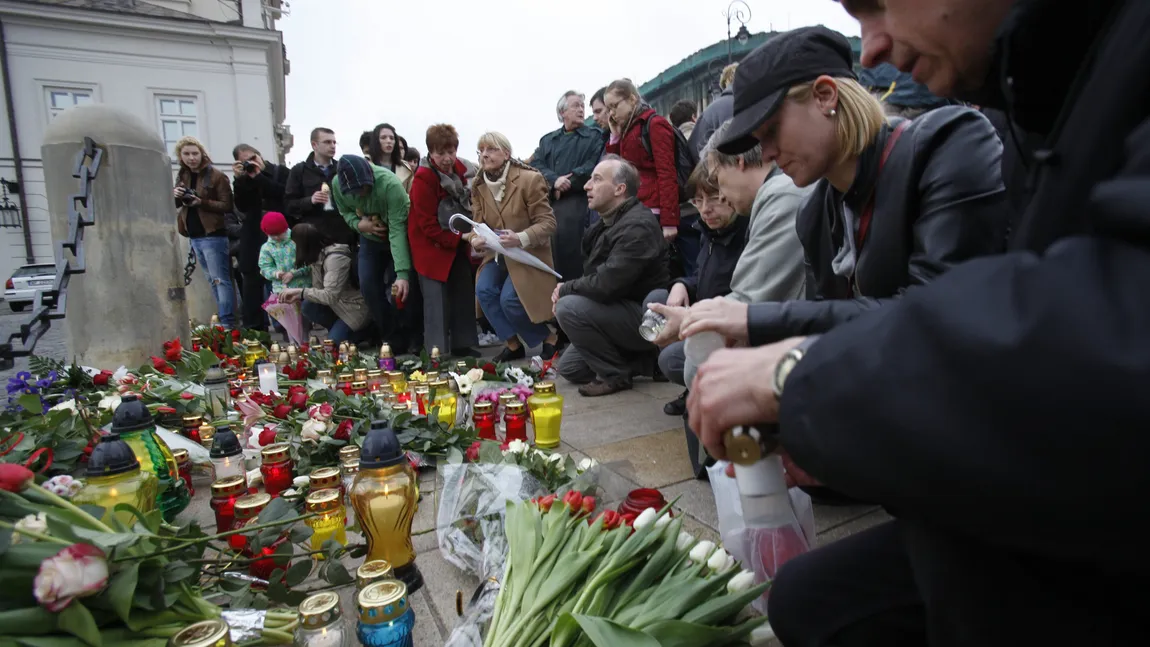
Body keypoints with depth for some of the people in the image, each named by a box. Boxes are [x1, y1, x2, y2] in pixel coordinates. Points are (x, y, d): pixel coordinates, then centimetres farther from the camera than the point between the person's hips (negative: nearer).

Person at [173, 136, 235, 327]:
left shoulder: (216, 176, -7)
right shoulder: (182, 176, 13)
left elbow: (227, 205, -13)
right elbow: (175, 206, 17)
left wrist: (202, 202, -24)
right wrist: (175, 196, -5)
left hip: (213, 236, -7)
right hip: (194, 236, 7)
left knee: (220, 280, -8)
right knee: (212, 280, 11)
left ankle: (227, 323, -7)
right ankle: (223, 318, 18)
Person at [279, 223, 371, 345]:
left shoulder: (335, 258, -27)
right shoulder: (316, 256, 1)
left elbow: (330, 296, -31)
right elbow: (319, 290, 2)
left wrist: (300, 291, -27)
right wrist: (298, 296, -13)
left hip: (356, 307, -9)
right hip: (339, 303, 9)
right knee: (307, 306, -12)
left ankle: (368, 331, 5)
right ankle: (339, 330, 6)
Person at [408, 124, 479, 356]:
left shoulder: (460, 169, 2)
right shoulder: (423, 179, -19)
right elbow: (427, 224, -20)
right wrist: (453, 240, -18)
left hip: (457, 242, 7)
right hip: (432, 245, -7)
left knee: (464, 294, 10)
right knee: (437, 299, -5)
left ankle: (463, 345, 21)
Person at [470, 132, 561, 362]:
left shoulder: (529, 179, -16)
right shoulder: (478, 186, 1)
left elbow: (547, 223, -16)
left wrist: (520, 239, -34)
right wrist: (475, 240, -22)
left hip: (528, 253, -5)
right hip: (497, 253, 5)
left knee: (509, 299, -22)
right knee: (483, 290, -19)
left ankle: (551, 337, 3)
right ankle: (513, 344, -2)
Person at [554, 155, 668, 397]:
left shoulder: (637, 225, -23)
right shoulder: (608, 222, 9)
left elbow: (606, 284, -30)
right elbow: (595, 277, 15)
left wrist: (565, 289, -13)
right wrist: (566, 291, -4)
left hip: (646, 317, -10)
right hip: (622, 309, 10)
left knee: (569, 308, -27)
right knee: (568, 367, 10)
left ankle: (615, 375, -10)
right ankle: (643, 361, 12)